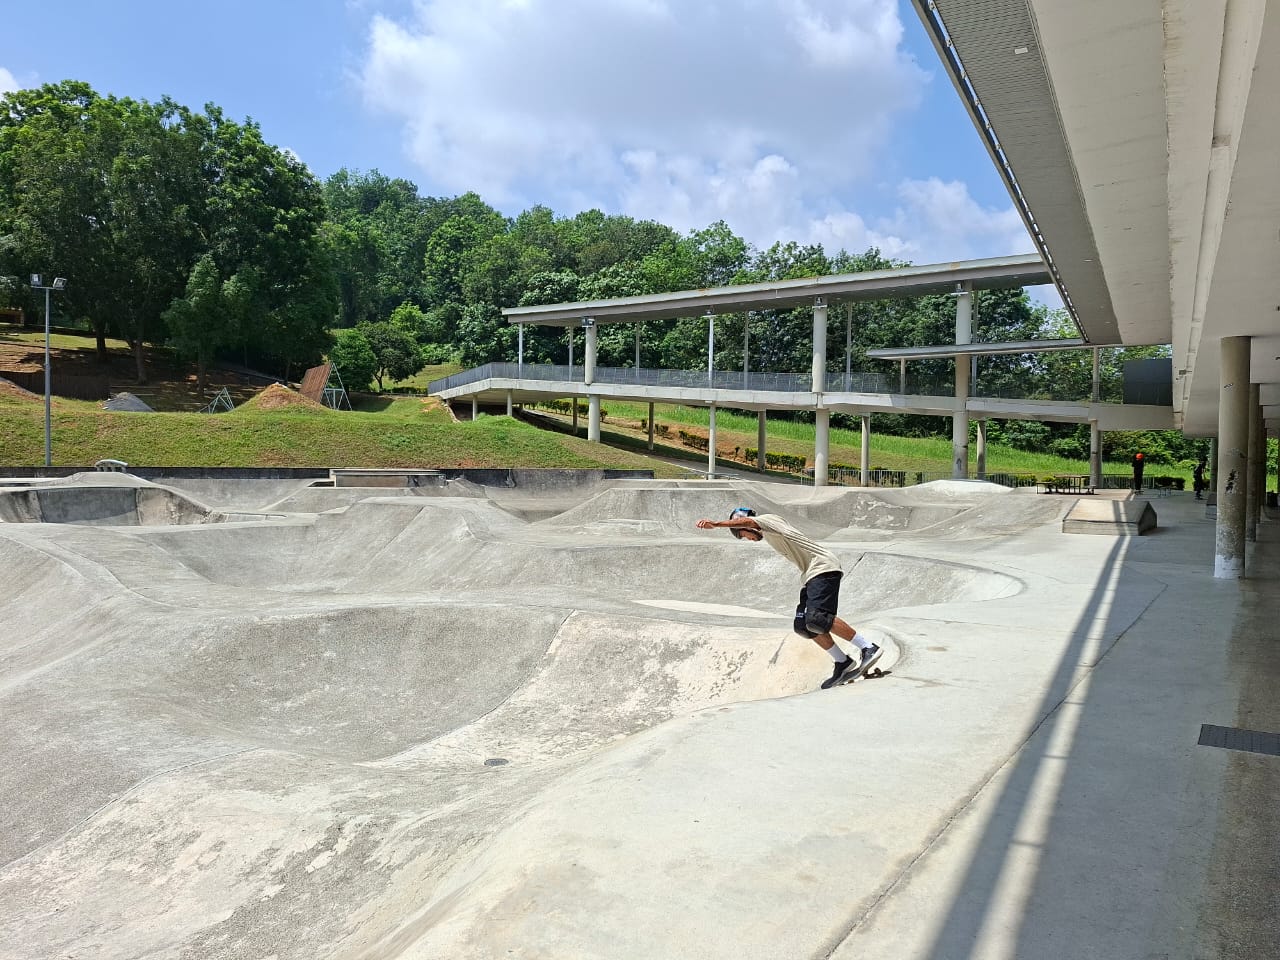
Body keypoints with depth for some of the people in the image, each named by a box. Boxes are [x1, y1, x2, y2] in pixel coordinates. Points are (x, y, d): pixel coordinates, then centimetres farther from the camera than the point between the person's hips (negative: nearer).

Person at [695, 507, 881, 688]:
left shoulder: (768, 519, -2)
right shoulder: (769, 535, 25)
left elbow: (747, 521, -25)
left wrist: (716, 524, -36)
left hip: (823, 567, -10)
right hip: (810, 575, 10)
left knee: (817, 619, -24)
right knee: (802, 625, 1)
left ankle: (869, 648, -16)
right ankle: (842, 662, 8)